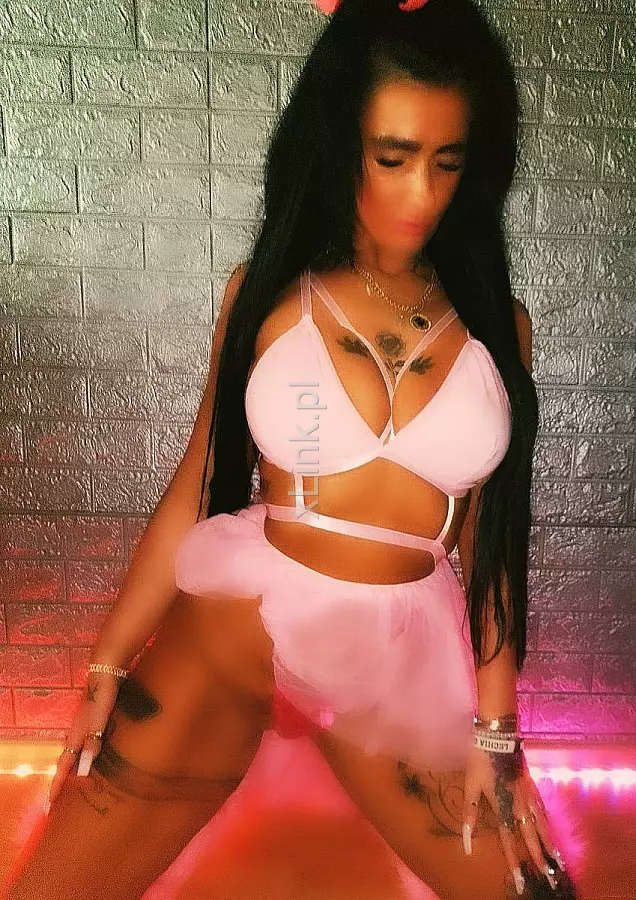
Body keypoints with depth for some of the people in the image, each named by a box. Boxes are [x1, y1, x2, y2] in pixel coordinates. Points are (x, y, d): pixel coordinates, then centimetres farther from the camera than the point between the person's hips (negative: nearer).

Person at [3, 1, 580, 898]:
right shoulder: (267, 292, -3)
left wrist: (494, 727, 3)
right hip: (229, 631, -1)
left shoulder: (496, 324, 0)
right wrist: (109, 668, 1)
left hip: (403, 664, 2)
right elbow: (197, 489, -1)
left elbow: (490, 538, 2)